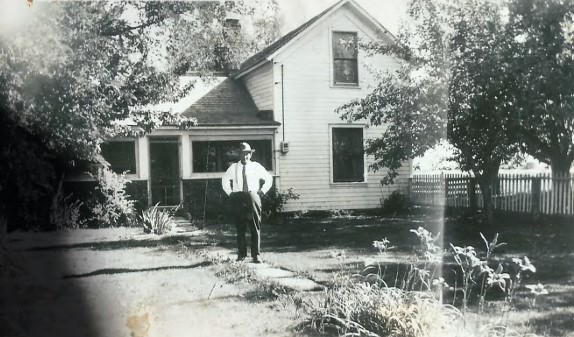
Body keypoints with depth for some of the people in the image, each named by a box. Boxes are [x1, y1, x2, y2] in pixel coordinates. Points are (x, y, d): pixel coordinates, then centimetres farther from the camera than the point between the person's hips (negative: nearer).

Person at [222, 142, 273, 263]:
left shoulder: (256, 167, 4)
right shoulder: (233, 167, 7)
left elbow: (269, 179, 12)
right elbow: (225, 180, 21)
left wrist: (262, 191, 2)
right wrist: (230, 193, 10)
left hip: (253, 198, -1)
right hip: (238, 199, 1)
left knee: (255, 228, -3)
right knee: (240, 229, 4)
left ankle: (256, 255, 0)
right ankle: (241, 254, 12)